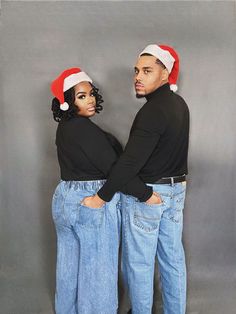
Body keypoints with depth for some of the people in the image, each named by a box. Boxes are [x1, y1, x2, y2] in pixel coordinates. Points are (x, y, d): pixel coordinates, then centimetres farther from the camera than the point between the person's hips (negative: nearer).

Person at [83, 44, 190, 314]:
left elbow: (130, 162, -26)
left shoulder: (153, 111, -23)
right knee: (173, 258, 18)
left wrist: (101, 198, -19)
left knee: (138, 262, 8)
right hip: (176, 190, 9)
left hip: (144, 194, -9)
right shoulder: (179, 104, 5)